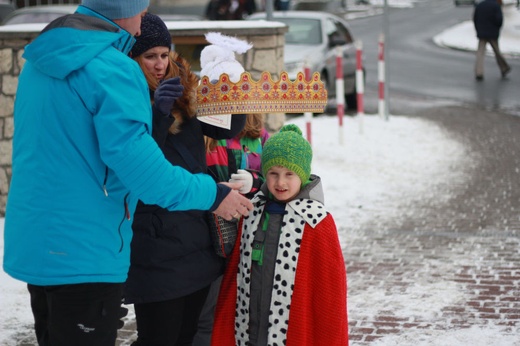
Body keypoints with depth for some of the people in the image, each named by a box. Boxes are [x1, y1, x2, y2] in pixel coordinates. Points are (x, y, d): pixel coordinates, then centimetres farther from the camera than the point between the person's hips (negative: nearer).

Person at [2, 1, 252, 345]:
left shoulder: (39, 62, 12)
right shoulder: (111, 67, -17)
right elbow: (130, 153, -26)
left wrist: (150, 109, 15)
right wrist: (207, 194, -19)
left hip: (33, 243, 9)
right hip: (84, 253, -9)